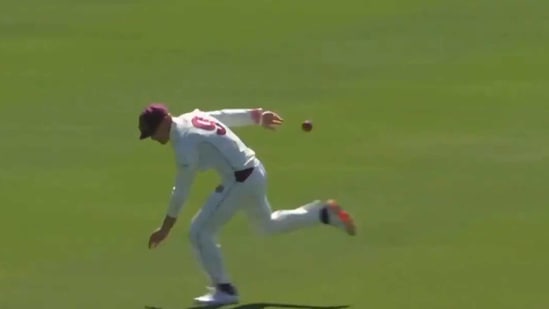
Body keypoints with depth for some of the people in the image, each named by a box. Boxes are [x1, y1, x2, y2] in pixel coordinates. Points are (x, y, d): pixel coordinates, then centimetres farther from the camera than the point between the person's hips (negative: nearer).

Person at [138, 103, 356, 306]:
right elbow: (229, 116, 19)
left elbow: (182, 189, -20)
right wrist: (257, 116, 36)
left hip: (240, 181, -10)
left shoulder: (184, 141, -22)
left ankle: (224, 290, 0)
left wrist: (166, 228, -15)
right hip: (255, 173, 10)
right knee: (267, 223, 32)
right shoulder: (194, 117, 3)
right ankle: (324, 213, 35)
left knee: (200, 232, -7)